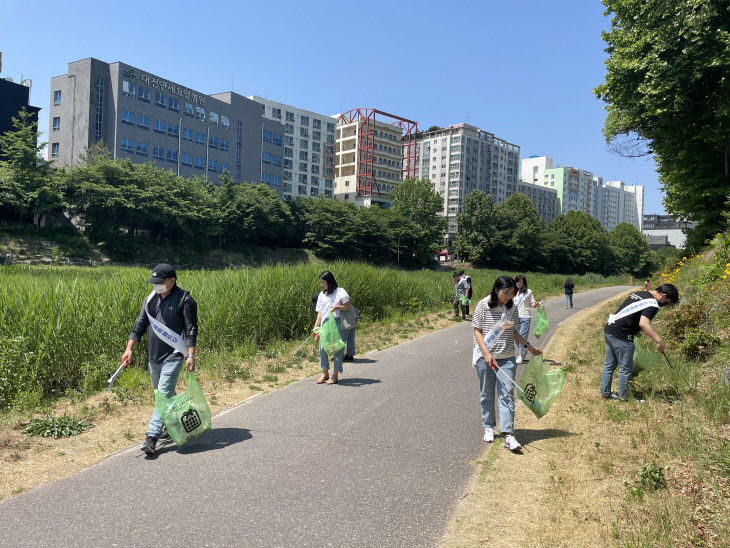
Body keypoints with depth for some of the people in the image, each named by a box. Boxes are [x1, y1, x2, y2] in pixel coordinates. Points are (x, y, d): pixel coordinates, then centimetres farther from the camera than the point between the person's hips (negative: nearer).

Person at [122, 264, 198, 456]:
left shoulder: (184, 301, -9)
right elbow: (140, 325, 12)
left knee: (164, 395, -11)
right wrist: (129, 348, 1)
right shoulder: (151, 300, 10)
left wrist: (191, 355, -20)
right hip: (153, 355, 7)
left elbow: (191, 330, -12)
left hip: (173, 355, -7)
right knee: (163, 395, 16)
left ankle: (152, 436, -11)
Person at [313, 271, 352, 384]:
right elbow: (320, 312, 12)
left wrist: (337, 307, -21)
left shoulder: (340, 292, -1)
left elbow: (348, 307, -3)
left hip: (338, 323, -5)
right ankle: (325, 373, 15)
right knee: (322, 348, 1)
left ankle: (335, 375, 5)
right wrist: (316, 326, 3)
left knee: (337, 348, -3)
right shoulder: (322, 295, 14)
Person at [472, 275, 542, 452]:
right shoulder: (483, 305, -9)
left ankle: (508, 435, -3)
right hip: (485, 358, -2)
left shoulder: (512, 308, 3)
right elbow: (477, 331, -7)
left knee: (507, 394, -4)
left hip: (506, 358, 2)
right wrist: (486, 353, -16)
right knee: (487, 394, 10)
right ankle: (488, 427, 28)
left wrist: (529, 347, 14)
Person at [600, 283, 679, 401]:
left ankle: (605, 392, 26)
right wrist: (659, 341, -29)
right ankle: (623, 396, 16)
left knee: (609, 365, 17)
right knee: (626, 368, 5)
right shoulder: (652, 305, -13)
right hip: (621, 337, -9)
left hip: (608, 330, 9)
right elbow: (643, 324, -28)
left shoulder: (639, 293, 14)